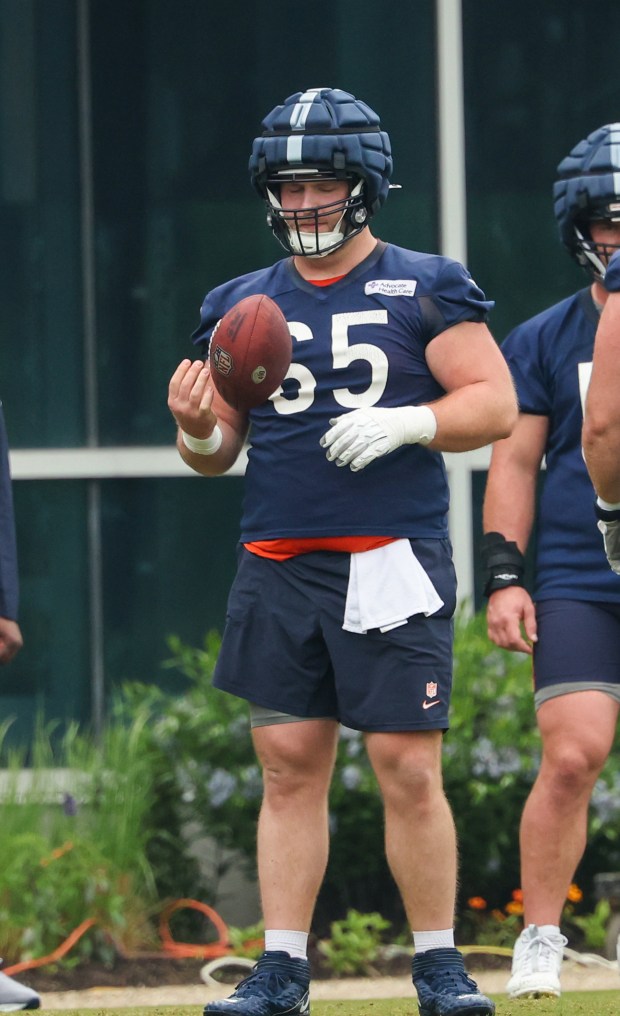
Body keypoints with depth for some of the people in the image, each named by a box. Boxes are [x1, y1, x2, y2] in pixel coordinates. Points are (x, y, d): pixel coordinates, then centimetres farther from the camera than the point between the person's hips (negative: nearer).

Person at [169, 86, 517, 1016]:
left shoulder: (423, 291, 2)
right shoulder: (242, 306, 14)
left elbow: (495, 405, -2)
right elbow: (217, 453, 16)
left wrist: (406, 423, -17)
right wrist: (199, 431, -7)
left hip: (392, 563, -4)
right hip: (277, 567, 4)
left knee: (409, 769, -6)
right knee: (289, 767, 3)